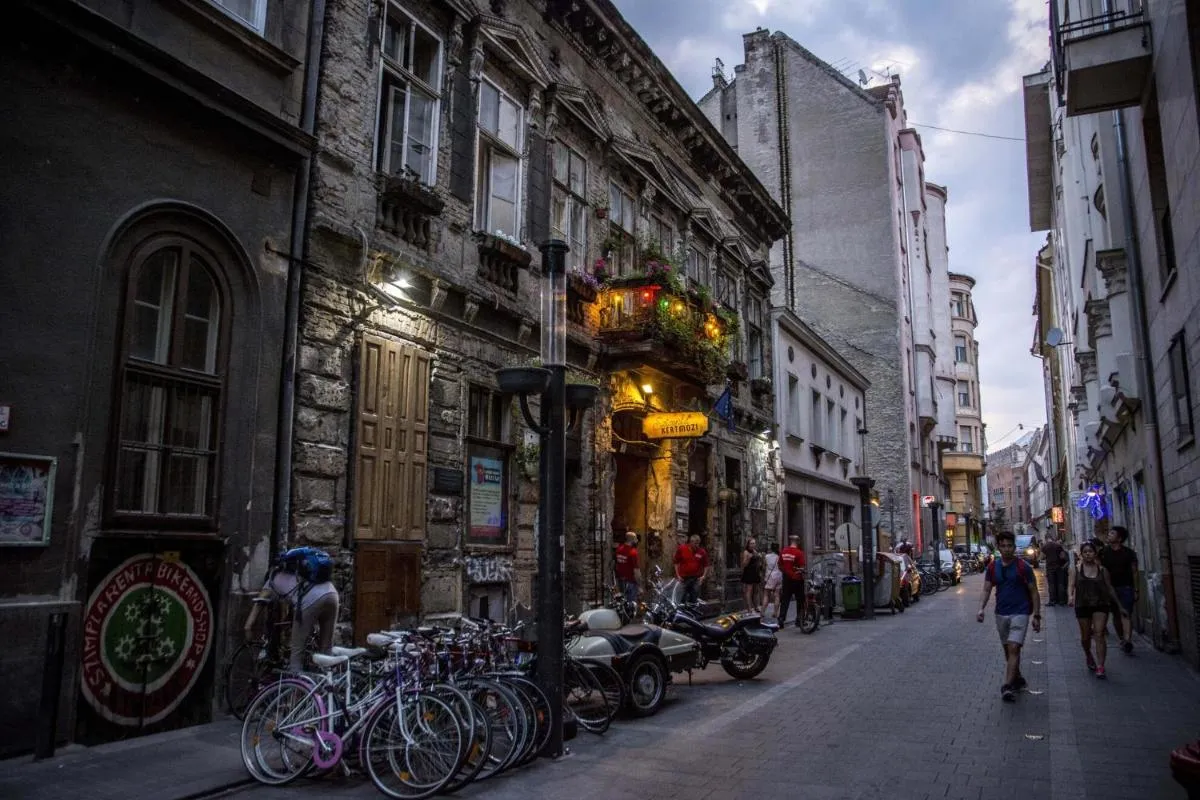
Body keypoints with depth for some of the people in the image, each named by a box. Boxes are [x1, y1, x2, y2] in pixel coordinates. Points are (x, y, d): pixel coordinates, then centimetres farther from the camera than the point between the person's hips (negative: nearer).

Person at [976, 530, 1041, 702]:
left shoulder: (1023, 567, -5)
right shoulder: (993, 567, 5)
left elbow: (1034, 592, -1)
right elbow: (987, 589, 5)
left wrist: (1037, 616, -4)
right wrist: (982, 608, -11)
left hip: (1020, 613, -5)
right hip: (1001, 614, 5)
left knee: (1014, 649, -15)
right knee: (1008, 650, 14)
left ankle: (1007, 686, -20)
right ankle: (1018, 680, 33)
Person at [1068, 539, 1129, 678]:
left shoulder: (1102, 570, 5)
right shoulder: (1076, 569, 3)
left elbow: (1110, 588, 11)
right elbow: (1071, 585, -5)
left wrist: (1120, 607, 14)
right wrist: (1070, 596, -27)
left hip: (1100, 605, 0)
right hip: (1082, 606, 1)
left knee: (1099, 635, -12)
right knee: (1085, 636, 11)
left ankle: (1100, 666, -12)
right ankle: (1089, 658, 39)